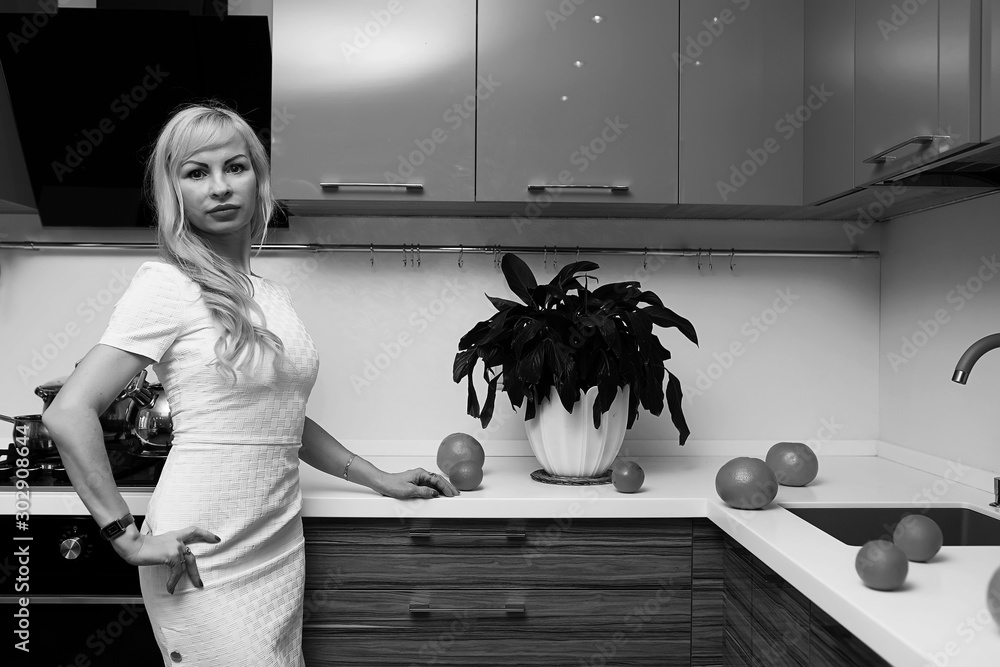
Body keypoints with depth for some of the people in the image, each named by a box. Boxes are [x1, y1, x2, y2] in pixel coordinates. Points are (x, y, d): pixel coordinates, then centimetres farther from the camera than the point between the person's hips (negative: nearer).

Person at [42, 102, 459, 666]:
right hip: (204, 554, -6)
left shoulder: (274, 297, 11)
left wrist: (380, 479, 20)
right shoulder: (167, 286, -9)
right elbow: (68, 413, -14)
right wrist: (128, 537, -15)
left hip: (279, 544, 6)